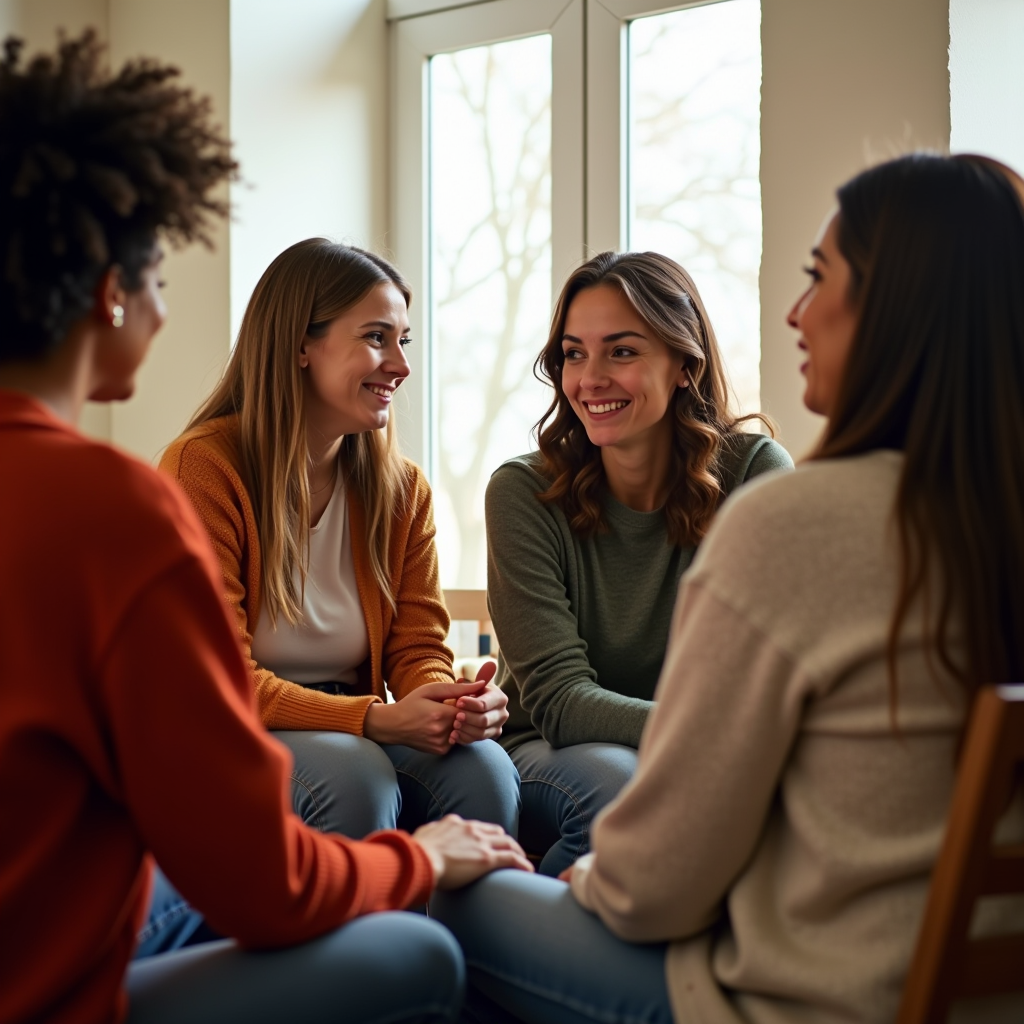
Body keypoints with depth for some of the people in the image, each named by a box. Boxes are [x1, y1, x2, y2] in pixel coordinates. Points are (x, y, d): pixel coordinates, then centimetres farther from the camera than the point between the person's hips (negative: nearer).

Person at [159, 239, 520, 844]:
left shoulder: (404, 488, 7)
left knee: (483, 767, -25)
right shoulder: (203, 468, -12)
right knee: (354, 773, -34)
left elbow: (418, 646, 3)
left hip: (357, 734, 5)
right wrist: (375, 718, -28)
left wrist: (451, 702, -24)